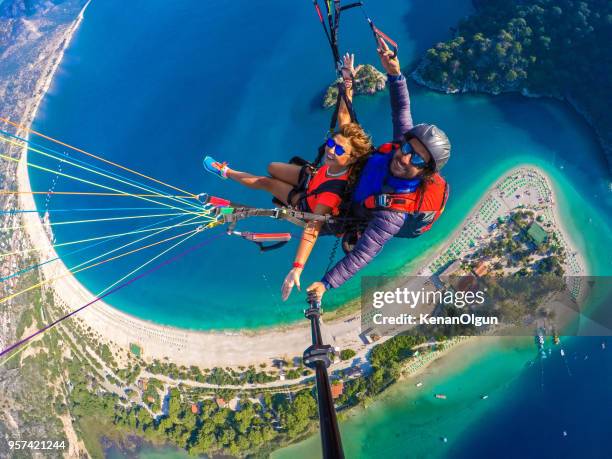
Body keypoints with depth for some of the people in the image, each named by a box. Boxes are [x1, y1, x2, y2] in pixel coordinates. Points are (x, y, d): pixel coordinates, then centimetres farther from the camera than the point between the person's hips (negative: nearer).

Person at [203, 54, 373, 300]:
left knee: (265, 182, 6)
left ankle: (225, 172, 36)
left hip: (311, 205, -5)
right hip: (312, 178, 5)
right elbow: (343, 114, -24)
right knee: (272, 168, 21)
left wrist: (297, 269, -57)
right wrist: (348, 81, -36)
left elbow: (312, 230, -53)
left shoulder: (333, 191, -50)